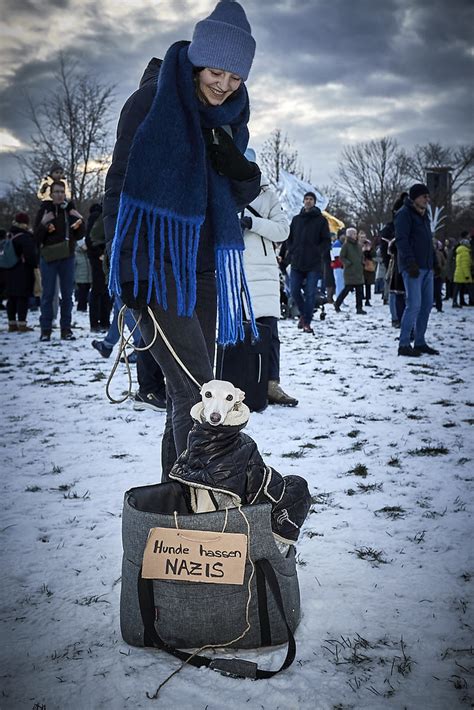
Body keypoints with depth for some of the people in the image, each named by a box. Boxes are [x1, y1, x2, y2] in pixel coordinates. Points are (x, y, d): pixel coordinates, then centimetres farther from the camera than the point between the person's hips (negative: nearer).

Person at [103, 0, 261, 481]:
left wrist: (238, 168, -8)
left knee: (187, 391, 8)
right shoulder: (151, 102, -6)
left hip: (201, 267, 7)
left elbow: (241, 198, 16)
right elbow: (119, 185, -7)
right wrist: (128, 269, -14)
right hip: (155, 263, -6)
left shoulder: (230, 119, 13)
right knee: (196, 390, -17)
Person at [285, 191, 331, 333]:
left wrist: (319, 252, -10)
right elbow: (289, 238, 19)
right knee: (294, 291, 0)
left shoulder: (321, 220, 5)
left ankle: (307, 322, 2)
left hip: (314, 263, -3)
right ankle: (303, 314, 24)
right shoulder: (296, 219, 14)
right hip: (296, 262, 3)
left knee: (310, 293, -4)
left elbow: (326, 241, 3)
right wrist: (290, 251, 4)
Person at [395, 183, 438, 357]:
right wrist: (411, 263, -22)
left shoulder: (423, 215, 22)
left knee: (427, 305, 8)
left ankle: (420, 342, 16)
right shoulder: (404, 214, -5)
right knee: (414, 305, -12)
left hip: (426, 267, 9)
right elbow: (402, 240, -14)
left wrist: (434, 262, 18)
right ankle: (404, 345, -8)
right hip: (413, 268, -9)